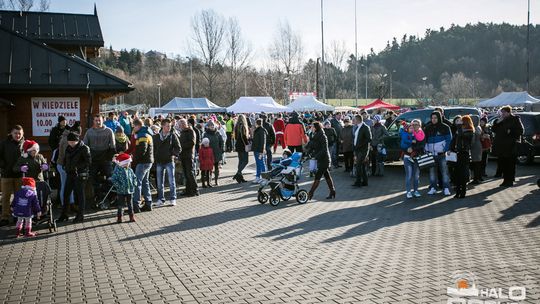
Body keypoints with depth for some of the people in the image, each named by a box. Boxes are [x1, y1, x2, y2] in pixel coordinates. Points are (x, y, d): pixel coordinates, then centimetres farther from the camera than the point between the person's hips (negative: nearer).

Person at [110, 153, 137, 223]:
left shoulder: (129, 170, 2)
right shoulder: (117, 171, -13)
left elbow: (134, 177, 15)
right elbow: (113, 179, -14)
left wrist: (134, 184, 3)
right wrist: (118, 186, -18)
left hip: (130, 190, 4)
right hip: (121, 191, -4)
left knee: (130, 204, 12)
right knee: (120, 205, 6)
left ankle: (131, 217, 21)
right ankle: (119, 217, 17)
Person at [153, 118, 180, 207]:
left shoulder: (173, 135, 0)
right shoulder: (156, 137, 6)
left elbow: (178, 147, 2)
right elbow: (153, 148, 12)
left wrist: (174, 155, -11)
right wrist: (154, 158, 3)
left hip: (169, 161, -2)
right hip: (159, 162, 2)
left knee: (171, 181, 0)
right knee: (160, 182, 7)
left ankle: (172, 199, 8)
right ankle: (160, 199, 16)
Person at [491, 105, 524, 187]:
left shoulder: (515, 119, -2)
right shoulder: (500, 120, 14)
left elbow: (520, 131, -6)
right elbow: (493, 130, 11)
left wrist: (511, 131, -15)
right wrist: (497, 122, -2)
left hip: (510, 147, -6)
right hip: (501, 146, 6)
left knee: (510, 165, -2)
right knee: (503, 164, 9)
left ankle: (510, 181, 4)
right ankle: (505, 180, 17)